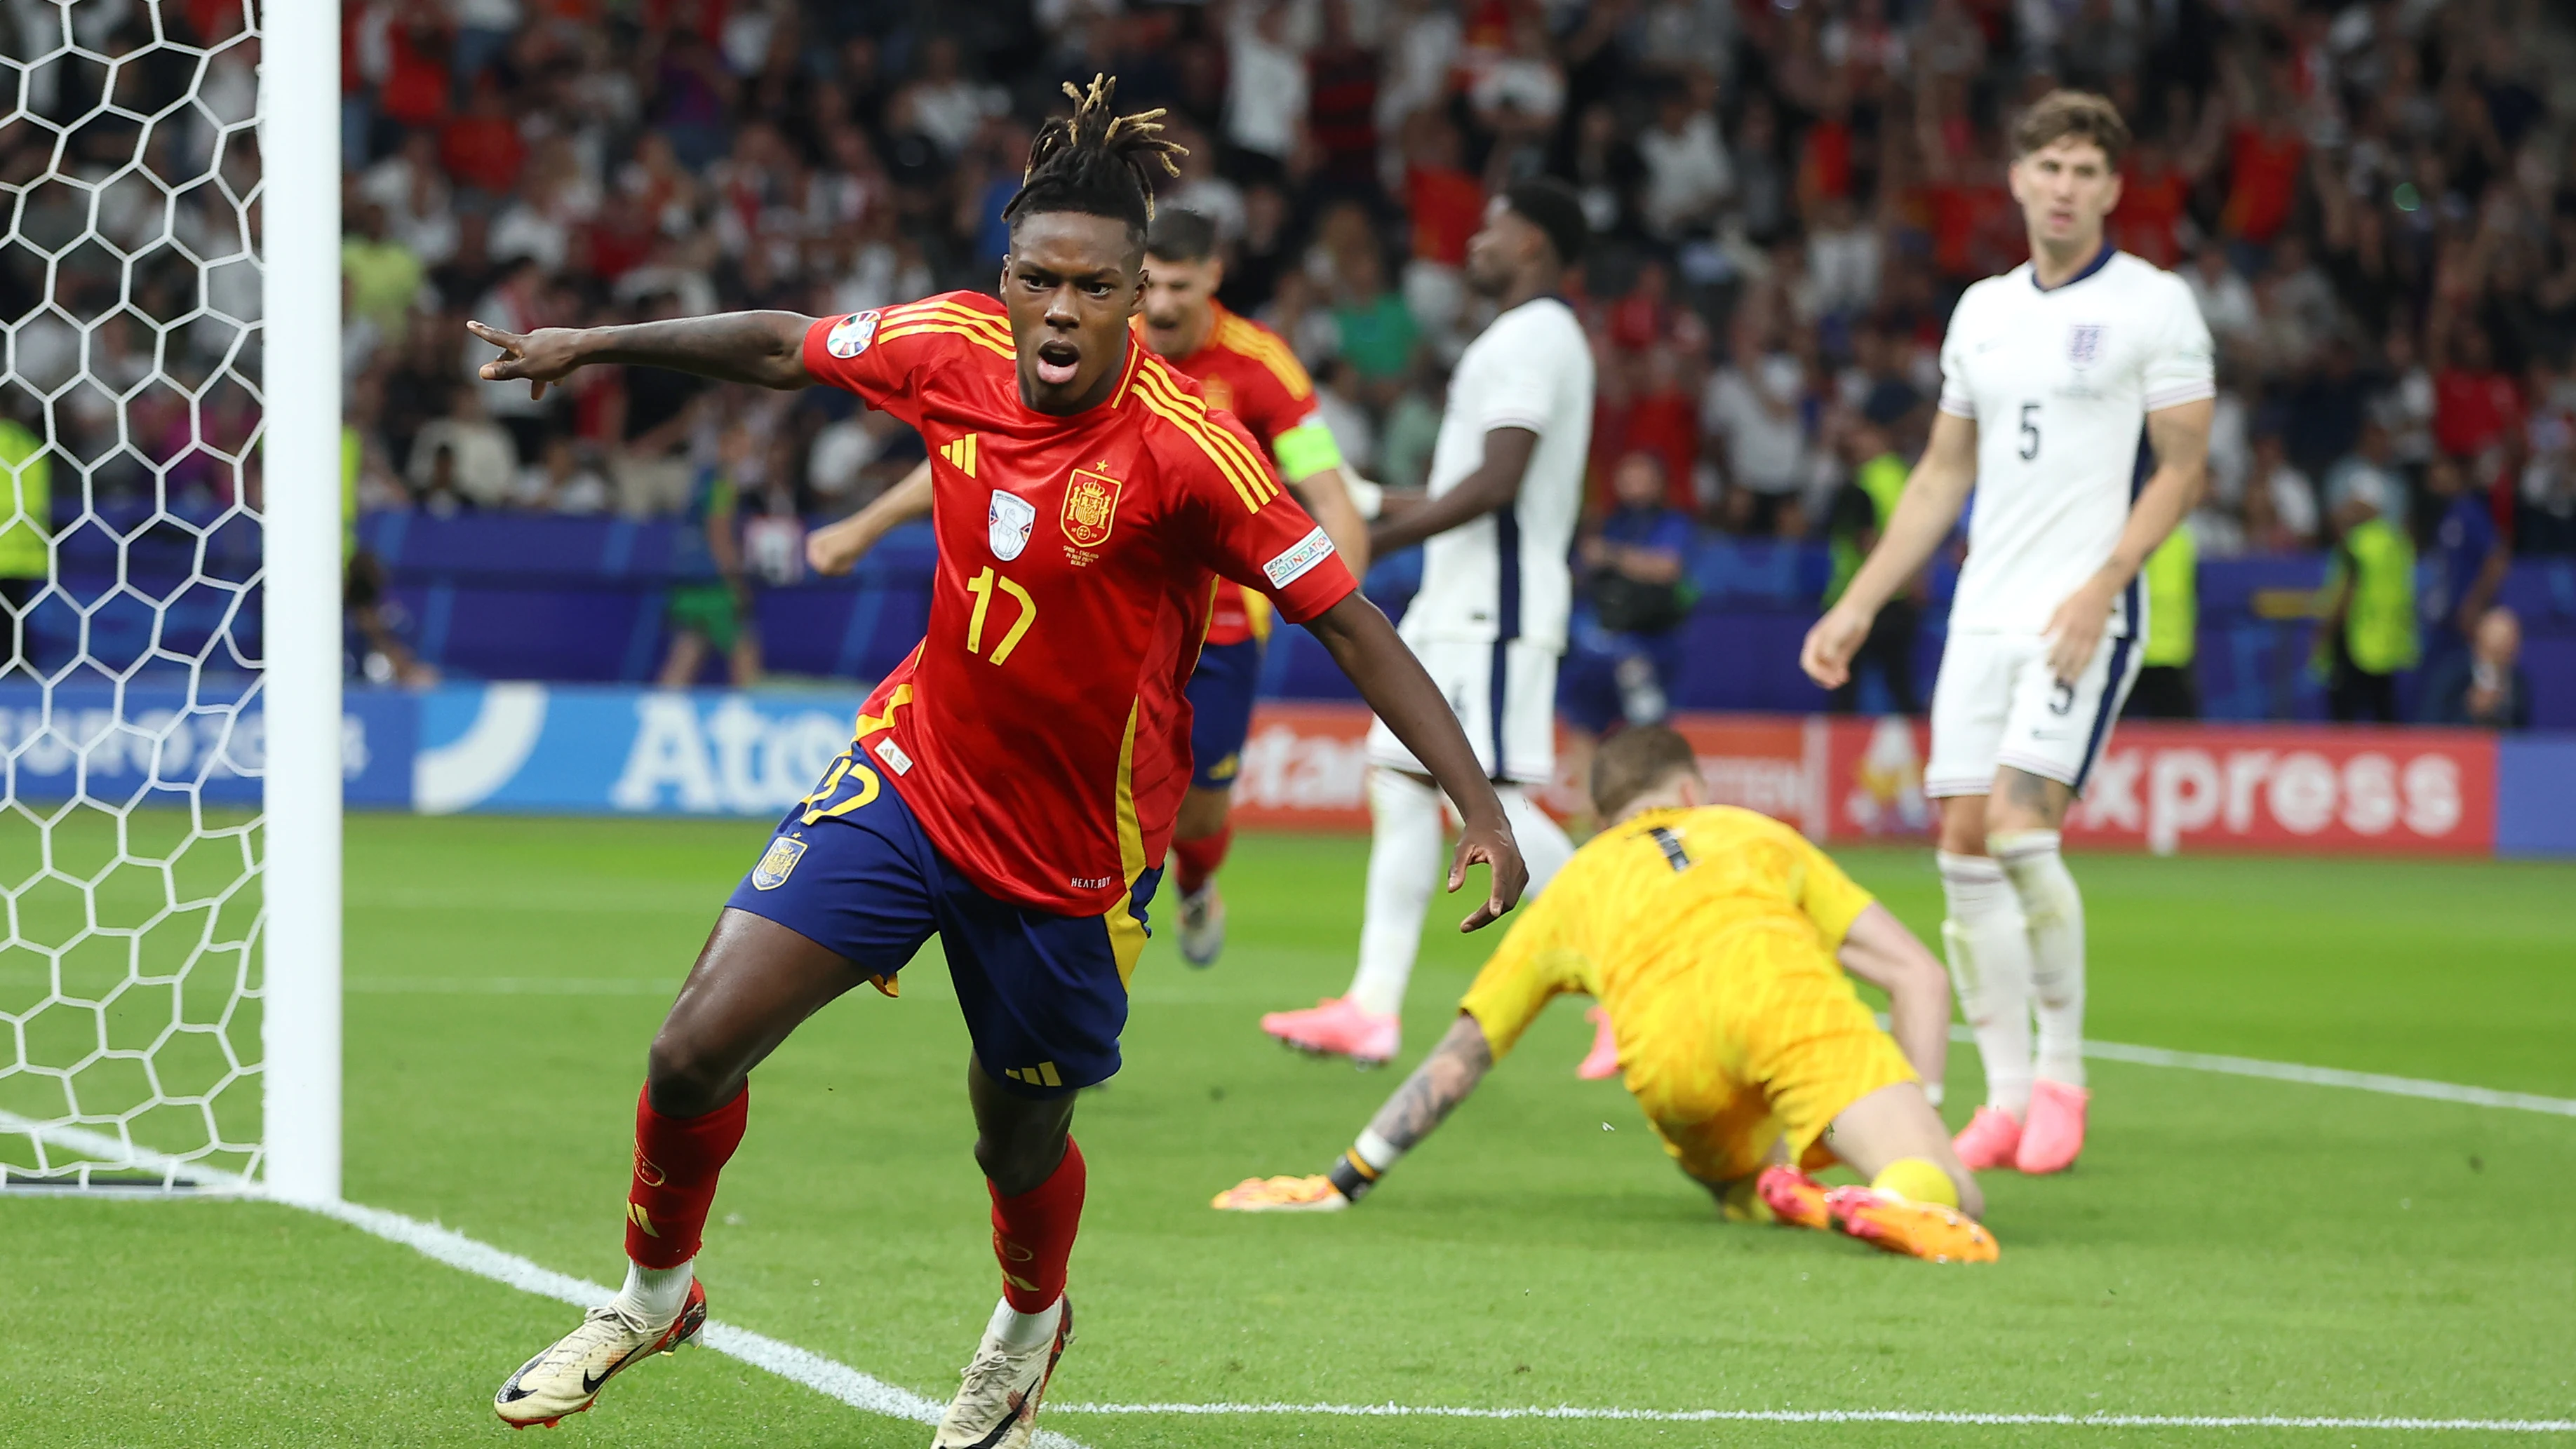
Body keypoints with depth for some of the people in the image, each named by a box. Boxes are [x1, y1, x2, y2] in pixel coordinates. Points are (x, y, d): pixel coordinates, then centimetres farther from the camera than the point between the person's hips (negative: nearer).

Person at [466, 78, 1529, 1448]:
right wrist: (594, 345, 15)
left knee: (1019, 1144, 12)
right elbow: (784, 347, 8)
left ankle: (1027, 1328, 49)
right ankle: (653, 1290, 22)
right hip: (912, 767, 3)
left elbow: (1346, 620, -21)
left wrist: (1479, 806, -27)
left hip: (1073, 849, -3)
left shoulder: (1183, 446, -24)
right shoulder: (955, 347, -12)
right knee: (697, 1048, -7)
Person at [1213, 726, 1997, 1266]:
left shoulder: (1578, 880, 38)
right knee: (1953, 1200, -4)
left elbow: (1456, 1060, 40)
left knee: (1732, 1186, 29)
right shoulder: (1755, 832, 38)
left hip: (1662, 1038, 1)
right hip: (1779, 978, -1)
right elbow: (1920, 975, 27)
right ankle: (1900, 1199, -39)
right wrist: (1917, 1122, 28)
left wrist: (1343, 1184, 47)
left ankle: (1774, 1191, -6)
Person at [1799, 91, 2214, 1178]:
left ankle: (2061, 1074, -4)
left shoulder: (2153, 304, -2)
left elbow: (2183, 468, -5)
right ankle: (2006, 1099, 5)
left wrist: (2101, 584, -17)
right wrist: (1859, 605, 15)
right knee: (1964, 846, -1)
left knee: (2021, 827, -18)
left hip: (2084, 618, -6)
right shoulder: (1982, 311, 15)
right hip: (1983, 614, 6)